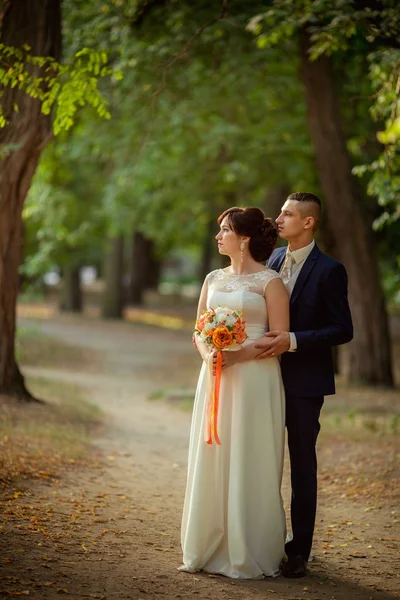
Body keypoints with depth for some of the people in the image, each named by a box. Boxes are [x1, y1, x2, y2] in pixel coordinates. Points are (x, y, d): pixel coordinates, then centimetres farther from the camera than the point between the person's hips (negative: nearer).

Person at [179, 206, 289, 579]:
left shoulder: (269, 282, -5)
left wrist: (237, 356, -19)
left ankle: (248, 555, 7)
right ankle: (209, 549, 16)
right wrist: (208, 354, -6)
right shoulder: (213, 279, 13)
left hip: (254, 380, -6)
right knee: (211, 462, 7)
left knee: (249, 465, -2)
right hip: (215, 379, 6)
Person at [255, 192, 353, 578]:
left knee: (302, 465, 4)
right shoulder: (274, 259, 7)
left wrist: (293, 341, -22)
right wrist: (267, 339, 1)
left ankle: (299, 551, 11)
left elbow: (343, 330, -14)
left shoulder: (328, 270, -12)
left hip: (304, 381, -6)